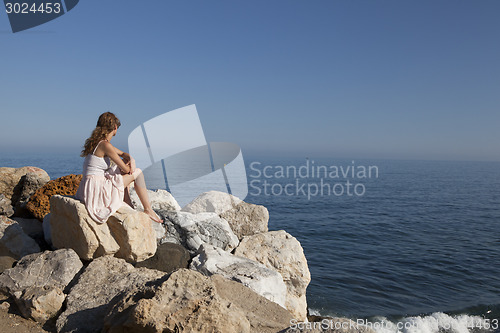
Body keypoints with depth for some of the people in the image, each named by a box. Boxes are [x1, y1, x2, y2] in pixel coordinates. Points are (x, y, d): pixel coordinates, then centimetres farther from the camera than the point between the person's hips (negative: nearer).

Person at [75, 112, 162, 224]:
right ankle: (148, 210, 10)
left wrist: (131, 160, 3)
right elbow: (126, 169, -13)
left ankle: (129, 208, 24)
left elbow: (123, 154, 24)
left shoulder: (97, 142, 14)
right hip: (97, 189, -10)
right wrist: (129, 167, 11)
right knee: (138, 173, 1)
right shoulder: (105, 145, -16)